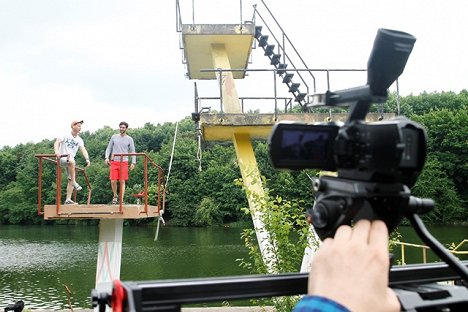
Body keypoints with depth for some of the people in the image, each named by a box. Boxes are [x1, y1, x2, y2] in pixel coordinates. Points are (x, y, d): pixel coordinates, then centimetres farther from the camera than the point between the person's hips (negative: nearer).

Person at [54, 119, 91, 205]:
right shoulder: (65, 135, -3)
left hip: (71, 160, 6)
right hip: (61, 158, -6)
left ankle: (68, 200, 2)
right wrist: (57, 152, -36)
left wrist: (87, 159, -23)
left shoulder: (79, 140, 8)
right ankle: (75, 182, -35)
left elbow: (83, 150, -5)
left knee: (70, 180, 0)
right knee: (72, 161, -38)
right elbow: (57, 142, -16)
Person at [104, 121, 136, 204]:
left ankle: (121, 200, 3)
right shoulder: (114, 137, 10)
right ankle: (115, 195, 22)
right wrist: (107, 157, -2)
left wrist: (133, 162, -4)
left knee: (122, 182, -2)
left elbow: (132, 151, 6)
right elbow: (109, 148, 13)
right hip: (114, 162, 1)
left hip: (124, 162, -1)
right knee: (113, 181, -3)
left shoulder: (129, 139, 6)